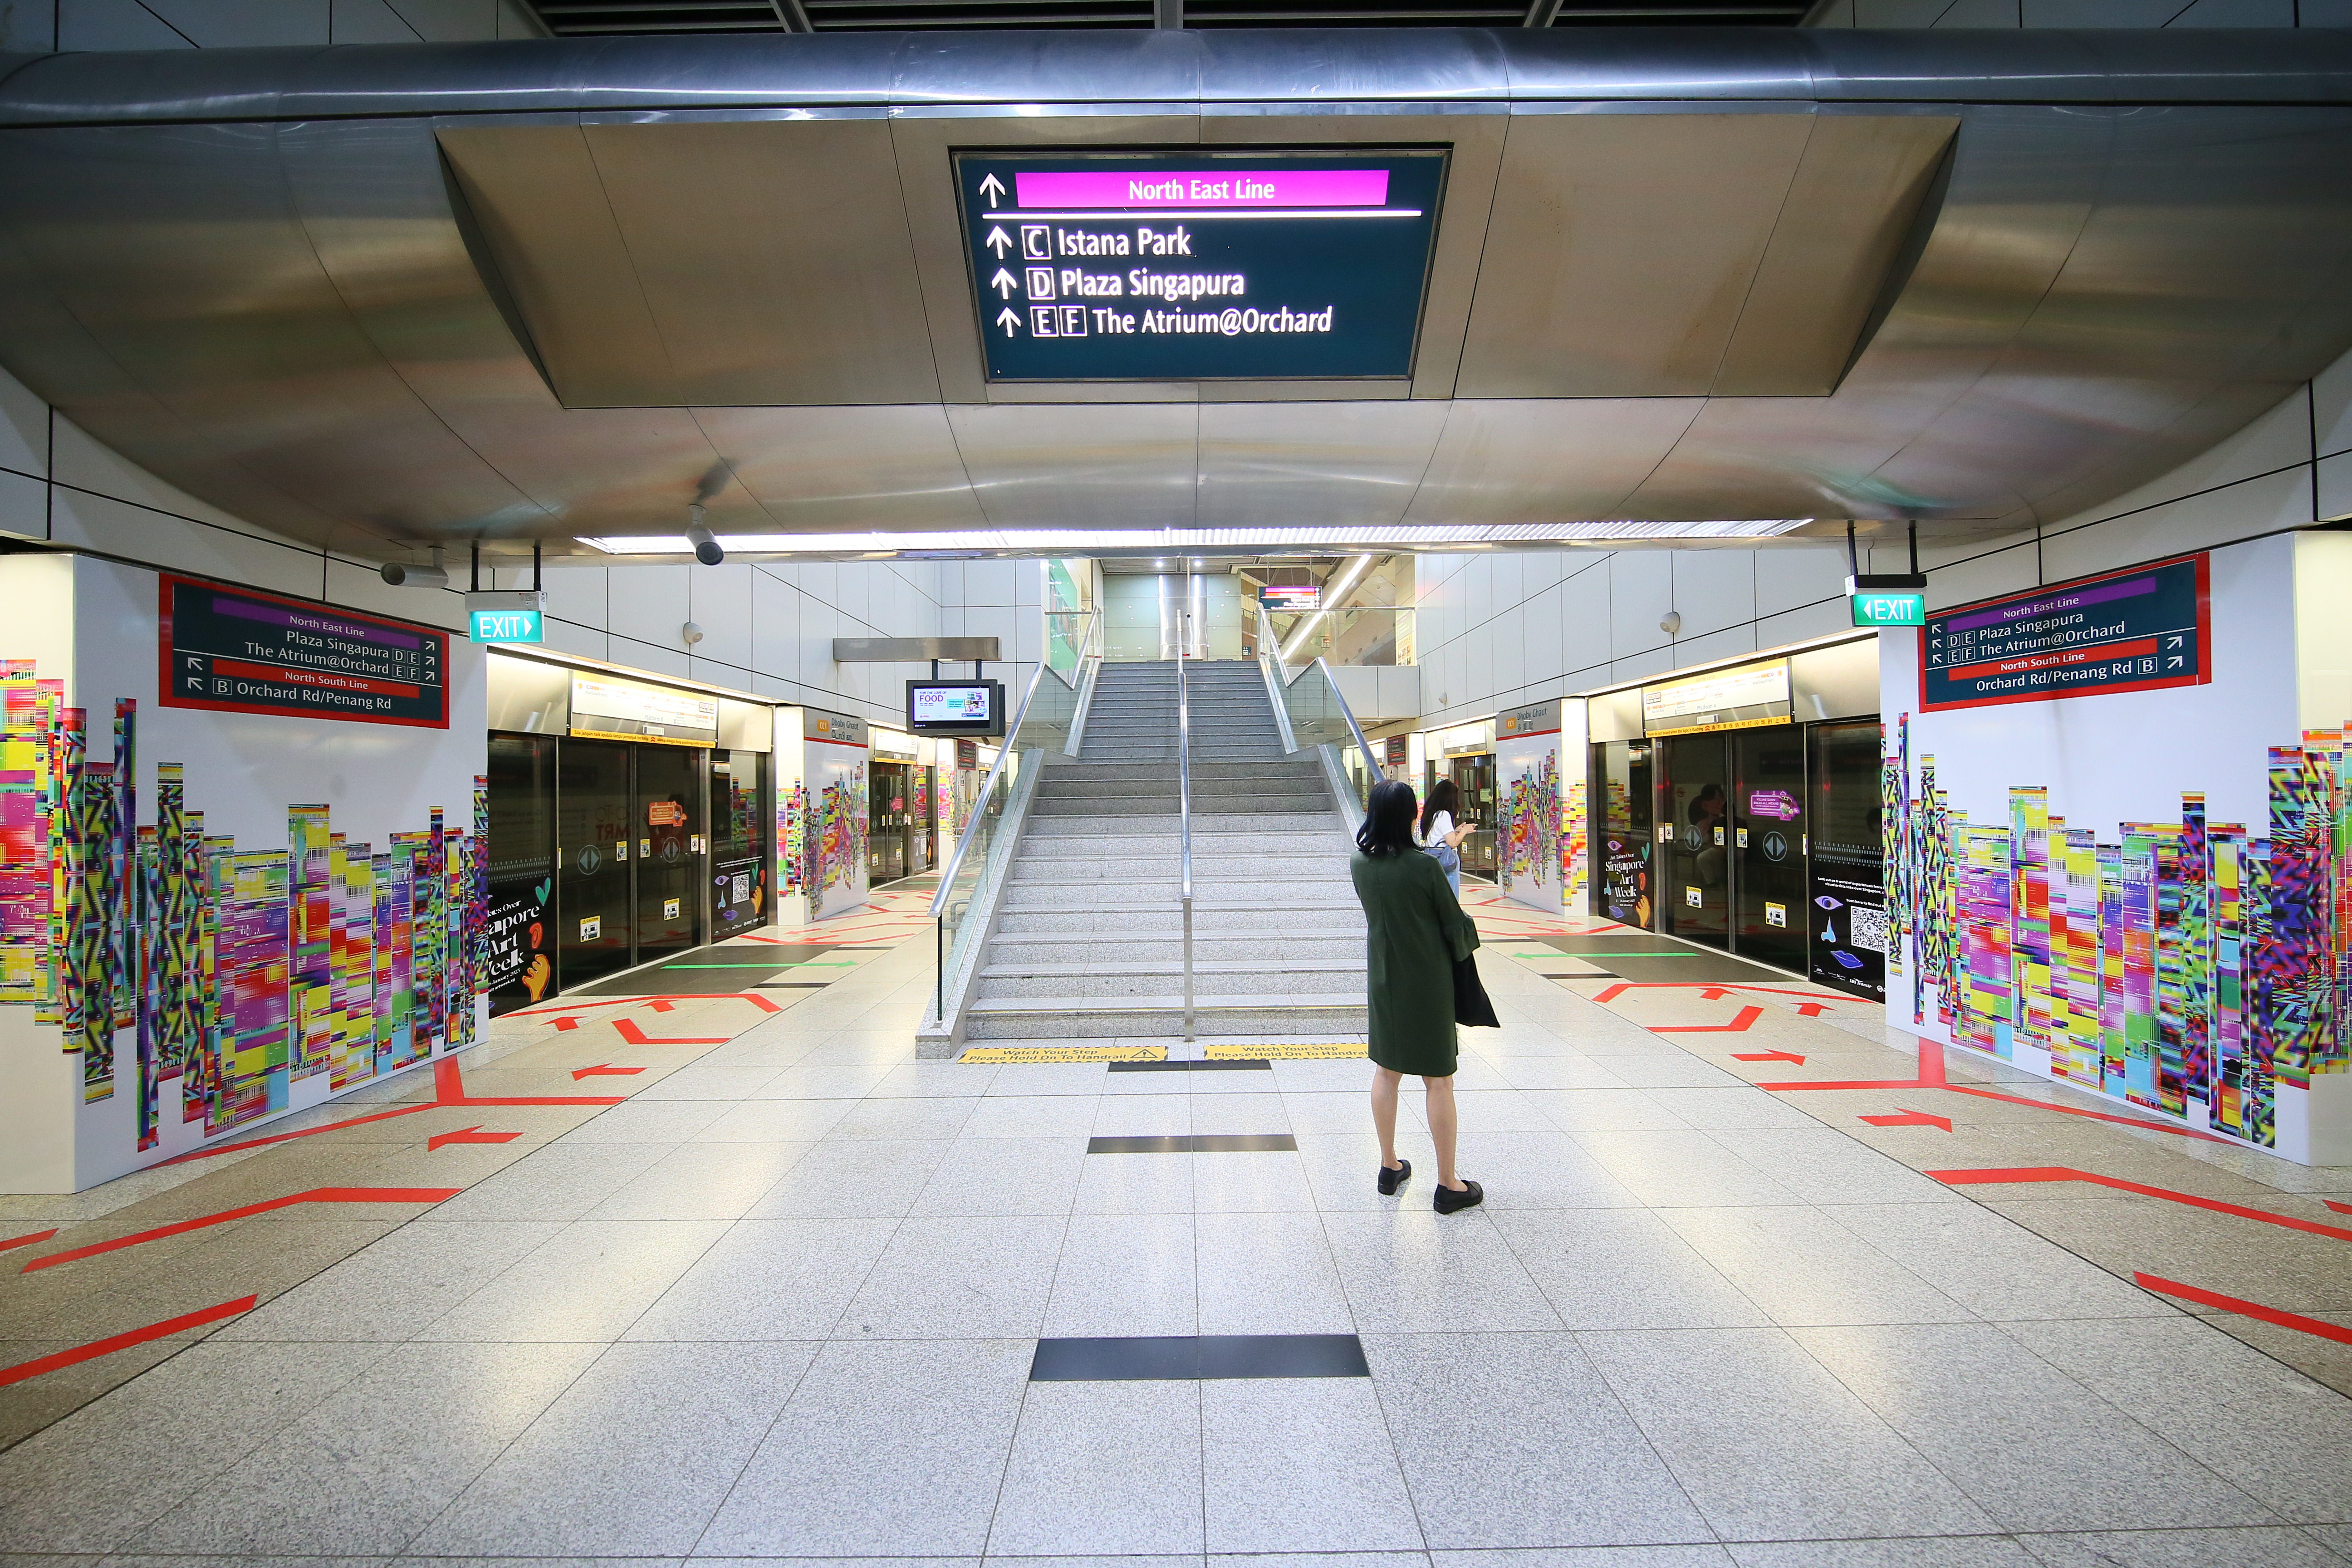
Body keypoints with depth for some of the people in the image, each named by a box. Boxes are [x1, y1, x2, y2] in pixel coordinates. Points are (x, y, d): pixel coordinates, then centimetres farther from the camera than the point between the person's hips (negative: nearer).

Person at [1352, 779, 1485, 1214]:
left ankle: (1390, 1166, 29)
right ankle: (1448, 1185, 15)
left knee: (1386, 1073, 16)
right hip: (1428, 982, -4)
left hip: (1385, 981, 4)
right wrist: (1468, 944, 12)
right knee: (1438, 1080, 5)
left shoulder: (1359, 864, -6)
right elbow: (1454, 922, -9)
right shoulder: (1424, 866, -19)